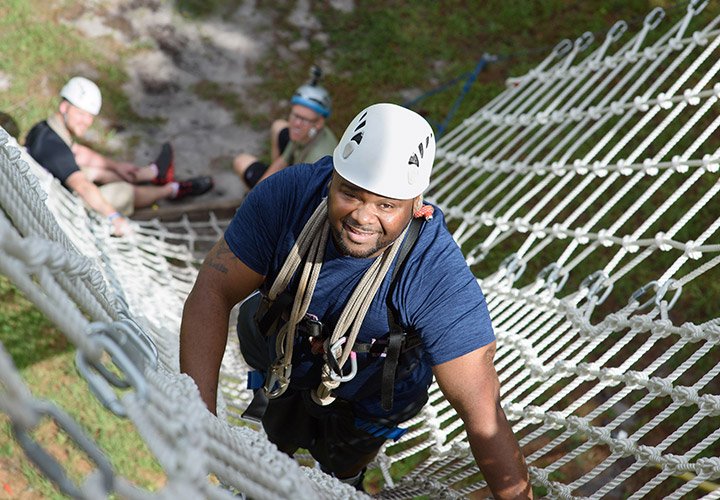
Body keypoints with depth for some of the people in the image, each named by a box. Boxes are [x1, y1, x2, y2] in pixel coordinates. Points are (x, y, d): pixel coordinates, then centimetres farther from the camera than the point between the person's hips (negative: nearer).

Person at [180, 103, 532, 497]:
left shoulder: (438, 277, -41)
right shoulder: (288, 195, -35)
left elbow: (484, 416, -38)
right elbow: (213, 293, -30)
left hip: (368, 400, -1)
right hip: (280, 363, 2)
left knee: (342, 466, 25)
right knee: (278, 442, 28)